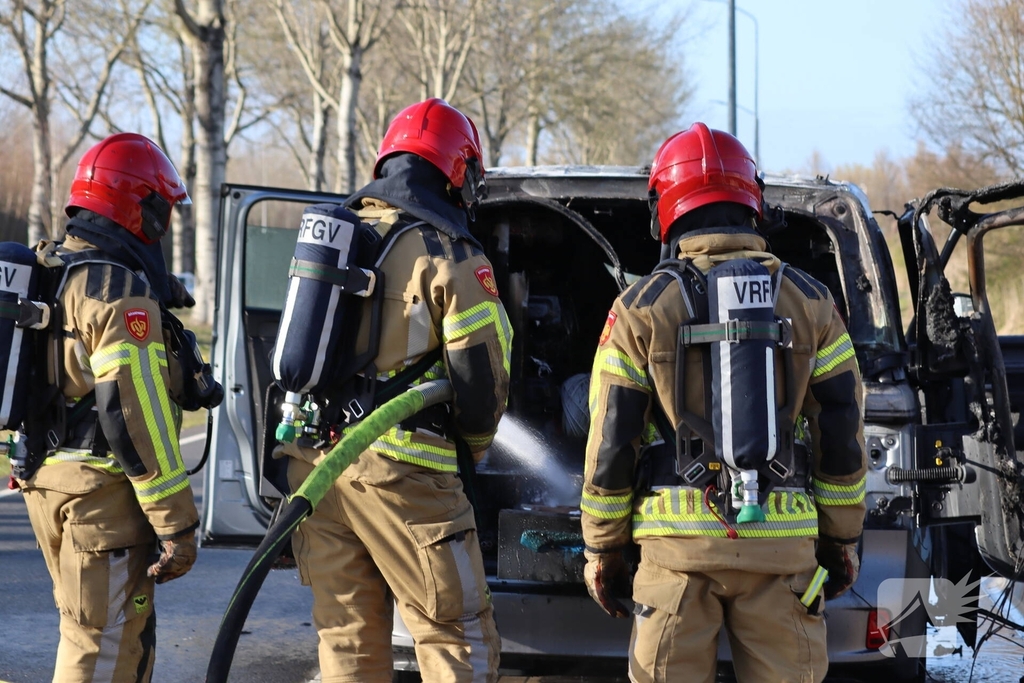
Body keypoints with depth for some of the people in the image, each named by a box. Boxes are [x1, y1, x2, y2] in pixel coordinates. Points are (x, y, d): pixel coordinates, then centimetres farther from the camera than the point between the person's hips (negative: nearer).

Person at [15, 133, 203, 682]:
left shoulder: (49, 272, 14)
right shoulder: (119, 290, -16)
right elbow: (134, 414, -21)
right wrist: (176, 524, -19)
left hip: (47, 481, 10)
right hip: (102, 491, -10)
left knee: (127, 636, 20)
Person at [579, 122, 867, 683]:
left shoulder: (642, 307, 0)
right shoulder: (808, 301, 5)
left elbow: (610, 444, 0)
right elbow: (843, 436, 7)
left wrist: (600, 548, 9)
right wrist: (841, 540, 15)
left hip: (679, 538, -1)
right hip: (782, 541, 1)